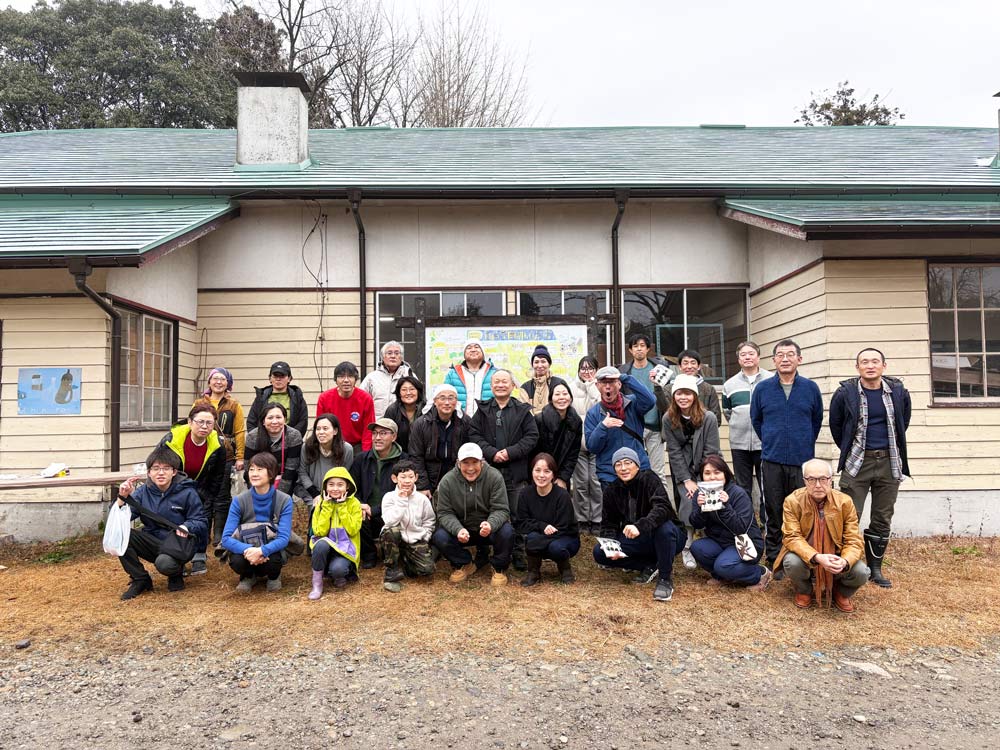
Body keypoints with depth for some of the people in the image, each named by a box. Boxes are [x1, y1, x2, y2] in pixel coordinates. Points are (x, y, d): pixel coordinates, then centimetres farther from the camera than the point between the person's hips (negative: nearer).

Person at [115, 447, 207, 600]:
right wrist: (122, 498, -26)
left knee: (164, 564, -37)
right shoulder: (143, 492, 0)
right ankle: (140, 580, -4)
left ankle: (176, 574, 6)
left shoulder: (187, 492, -9)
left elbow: (201, 523, -8)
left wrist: (186, 526, -30)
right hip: (152, 544, 4)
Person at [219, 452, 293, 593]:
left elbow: (284, 537, -20)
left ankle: (274, 576, 5)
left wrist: (262, 551, -40)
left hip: (270, 550, -1)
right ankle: (249, 576, 6)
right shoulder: (239, 500, -11)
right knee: (236, 561, -32)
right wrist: (247, 549, -37)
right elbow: (226, 538, -17)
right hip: (246, 548, 1)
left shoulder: (284, 500, -14)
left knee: (273, 561, -34)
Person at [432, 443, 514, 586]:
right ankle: (463, 564, 5)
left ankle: (499, 568, 0)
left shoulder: (495, 477, -16)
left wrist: (491, 525, -41)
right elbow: (445, 513, -11)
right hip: (461, 529, 1)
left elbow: (501, 509, -17)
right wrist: (458, 529, -33)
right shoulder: (447, 481, -12)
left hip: (488, 529, -1)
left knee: (506, 532, -32)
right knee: (439, 537, -26)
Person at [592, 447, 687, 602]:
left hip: (666, 537, -4)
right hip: (637, 542, 5)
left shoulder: (649, 479, -17)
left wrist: (639, 526, -50)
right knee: (599, 552, -16)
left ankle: (665, 579, -18)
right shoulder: (611, 491, -2)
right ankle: (651, 566, -3)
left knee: (664, 527, -39)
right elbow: (608, 524, -1)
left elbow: (663, 507, -34)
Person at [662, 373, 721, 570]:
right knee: (689, 501, -17)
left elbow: (711, 452, -15)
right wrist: (687, 480, -15)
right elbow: (674, 452, -10)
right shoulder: (669, 419, -11)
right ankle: (687, 548, -6)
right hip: (682, 472, 0)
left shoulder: (708, 418, -16)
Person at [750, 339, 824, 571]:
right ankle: (773, 560, 16)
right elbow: (756, 420, 15)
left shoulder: (811, 388, 2)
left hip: (802, 461, 0)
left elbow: (817, 420, 15)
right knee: (773, 513, 6)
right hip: (772, 461, 0)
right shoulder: (762, 389, 2)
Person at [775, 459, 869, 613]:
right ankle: (804, 591, 3)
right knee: (792, 562, -34)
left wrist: (844, 561, -33)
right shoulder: (793, 501, -15)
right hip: (805, 556, -1)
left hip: (836, 557, 1)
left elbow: (854, 541, -11)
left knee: (861, 572, -26)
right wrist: (817, 558, -36)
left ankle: (841, 593, 11)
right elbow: (792, 537, -19)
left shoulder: (845, 502, -10)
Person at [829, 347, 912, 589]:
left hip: (889, 462, 3)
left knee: (882, 519, 11)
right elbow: (835, 426, 6)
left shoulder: (898, 392, 1)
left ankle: (875, 568, 23)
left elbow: (903, 424, 16)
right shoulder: (845, 393, -6)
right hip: (856, 463, -3)